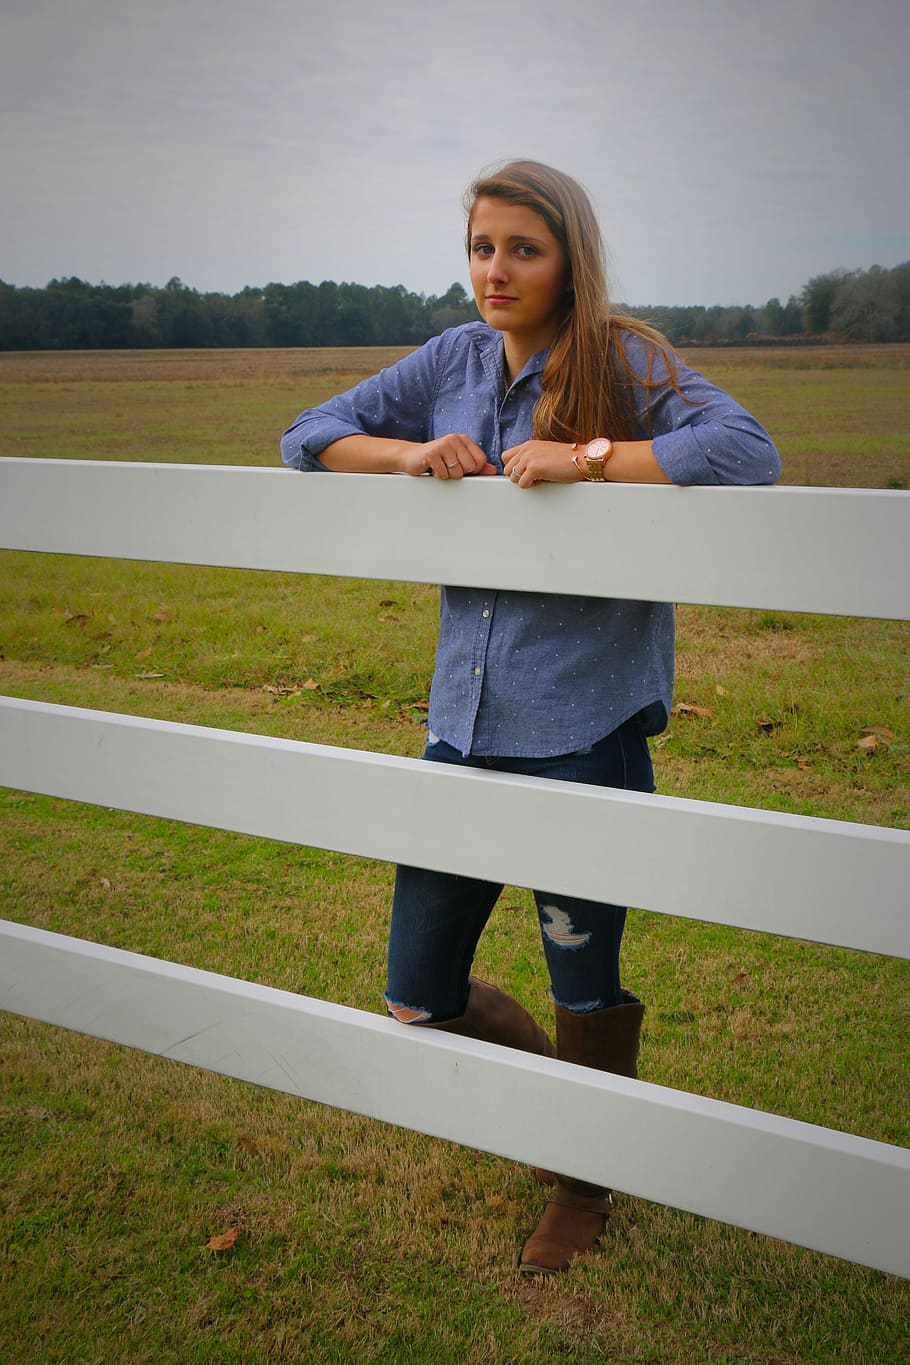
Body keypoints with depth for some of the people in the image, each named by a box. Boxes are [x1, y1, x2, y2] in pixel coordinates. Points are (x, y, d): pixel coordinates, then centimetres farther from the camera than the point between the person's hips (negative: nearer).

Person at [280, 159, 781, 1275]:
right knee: (419, 1003, 11)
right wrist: (411, 451, -6)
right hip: (463, 723, 5)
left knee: (585, 988, 12)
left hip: (584, 732, -5)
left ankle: (584, 1182, 41)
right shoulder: (455, 360, 8)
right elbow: (309, 438, 12)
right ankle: (553, 1080, 43)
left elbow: (748, 451, -22)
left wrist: (585, 456, -24)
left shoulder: (623, 363, -6)